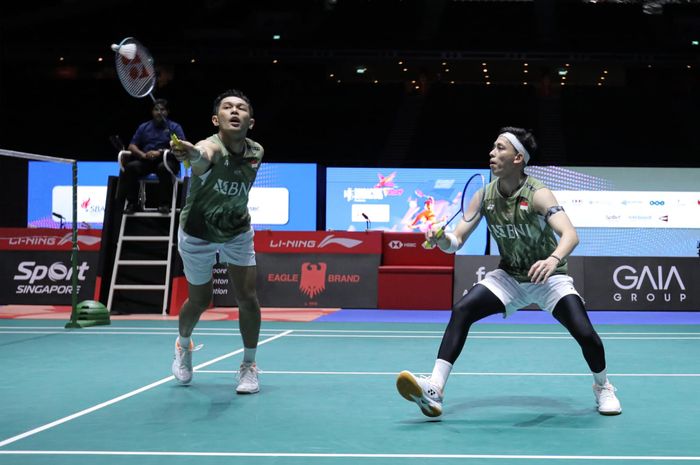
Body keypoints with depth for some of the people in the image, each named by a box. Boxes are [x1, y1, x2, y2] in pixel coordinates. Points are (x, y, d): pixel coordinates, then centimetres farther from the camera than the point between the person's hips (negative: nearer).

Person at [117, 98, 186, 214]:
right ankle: (132, 203, -19)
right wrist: (143, 154, -11)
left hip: (166, 160, -3)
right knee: (130, 167, -27)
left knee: (164, 168, -38)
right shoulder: (143, 127, 19)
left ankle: (164, 204, -28)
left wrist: (160, 152, -19)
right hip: (145, 161, 3)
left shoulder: (174, 127, 8)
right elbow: (132, 146, 11)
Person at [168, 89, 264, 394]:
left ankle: (249, 366, 14)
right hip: (197, 235, -3)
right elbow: (202, 156, -60)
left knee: (248, 299, -6)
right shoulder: (210, 148, -32)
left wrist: (238, 212, 7)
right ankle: (183, 345, 44)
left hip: (237, 233, 3)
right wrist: (193, 154, -81)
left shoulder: (256, 153, -13)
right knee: (199, 301, 10)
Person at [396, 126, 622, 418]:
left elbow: (570, 235, -37)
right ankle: (434, 389, -20)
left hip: (548, 277, -3)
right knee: (461, 311, -19)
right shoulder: (485, 195, -9)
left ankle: (603, 388, 14)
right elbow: (457, 241, -8)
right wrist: (442, 239, -32)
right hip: (508, 276, 4)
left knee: (584, 333, -19)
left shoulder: (538, 194, -23)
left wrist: (554, 259, -58)